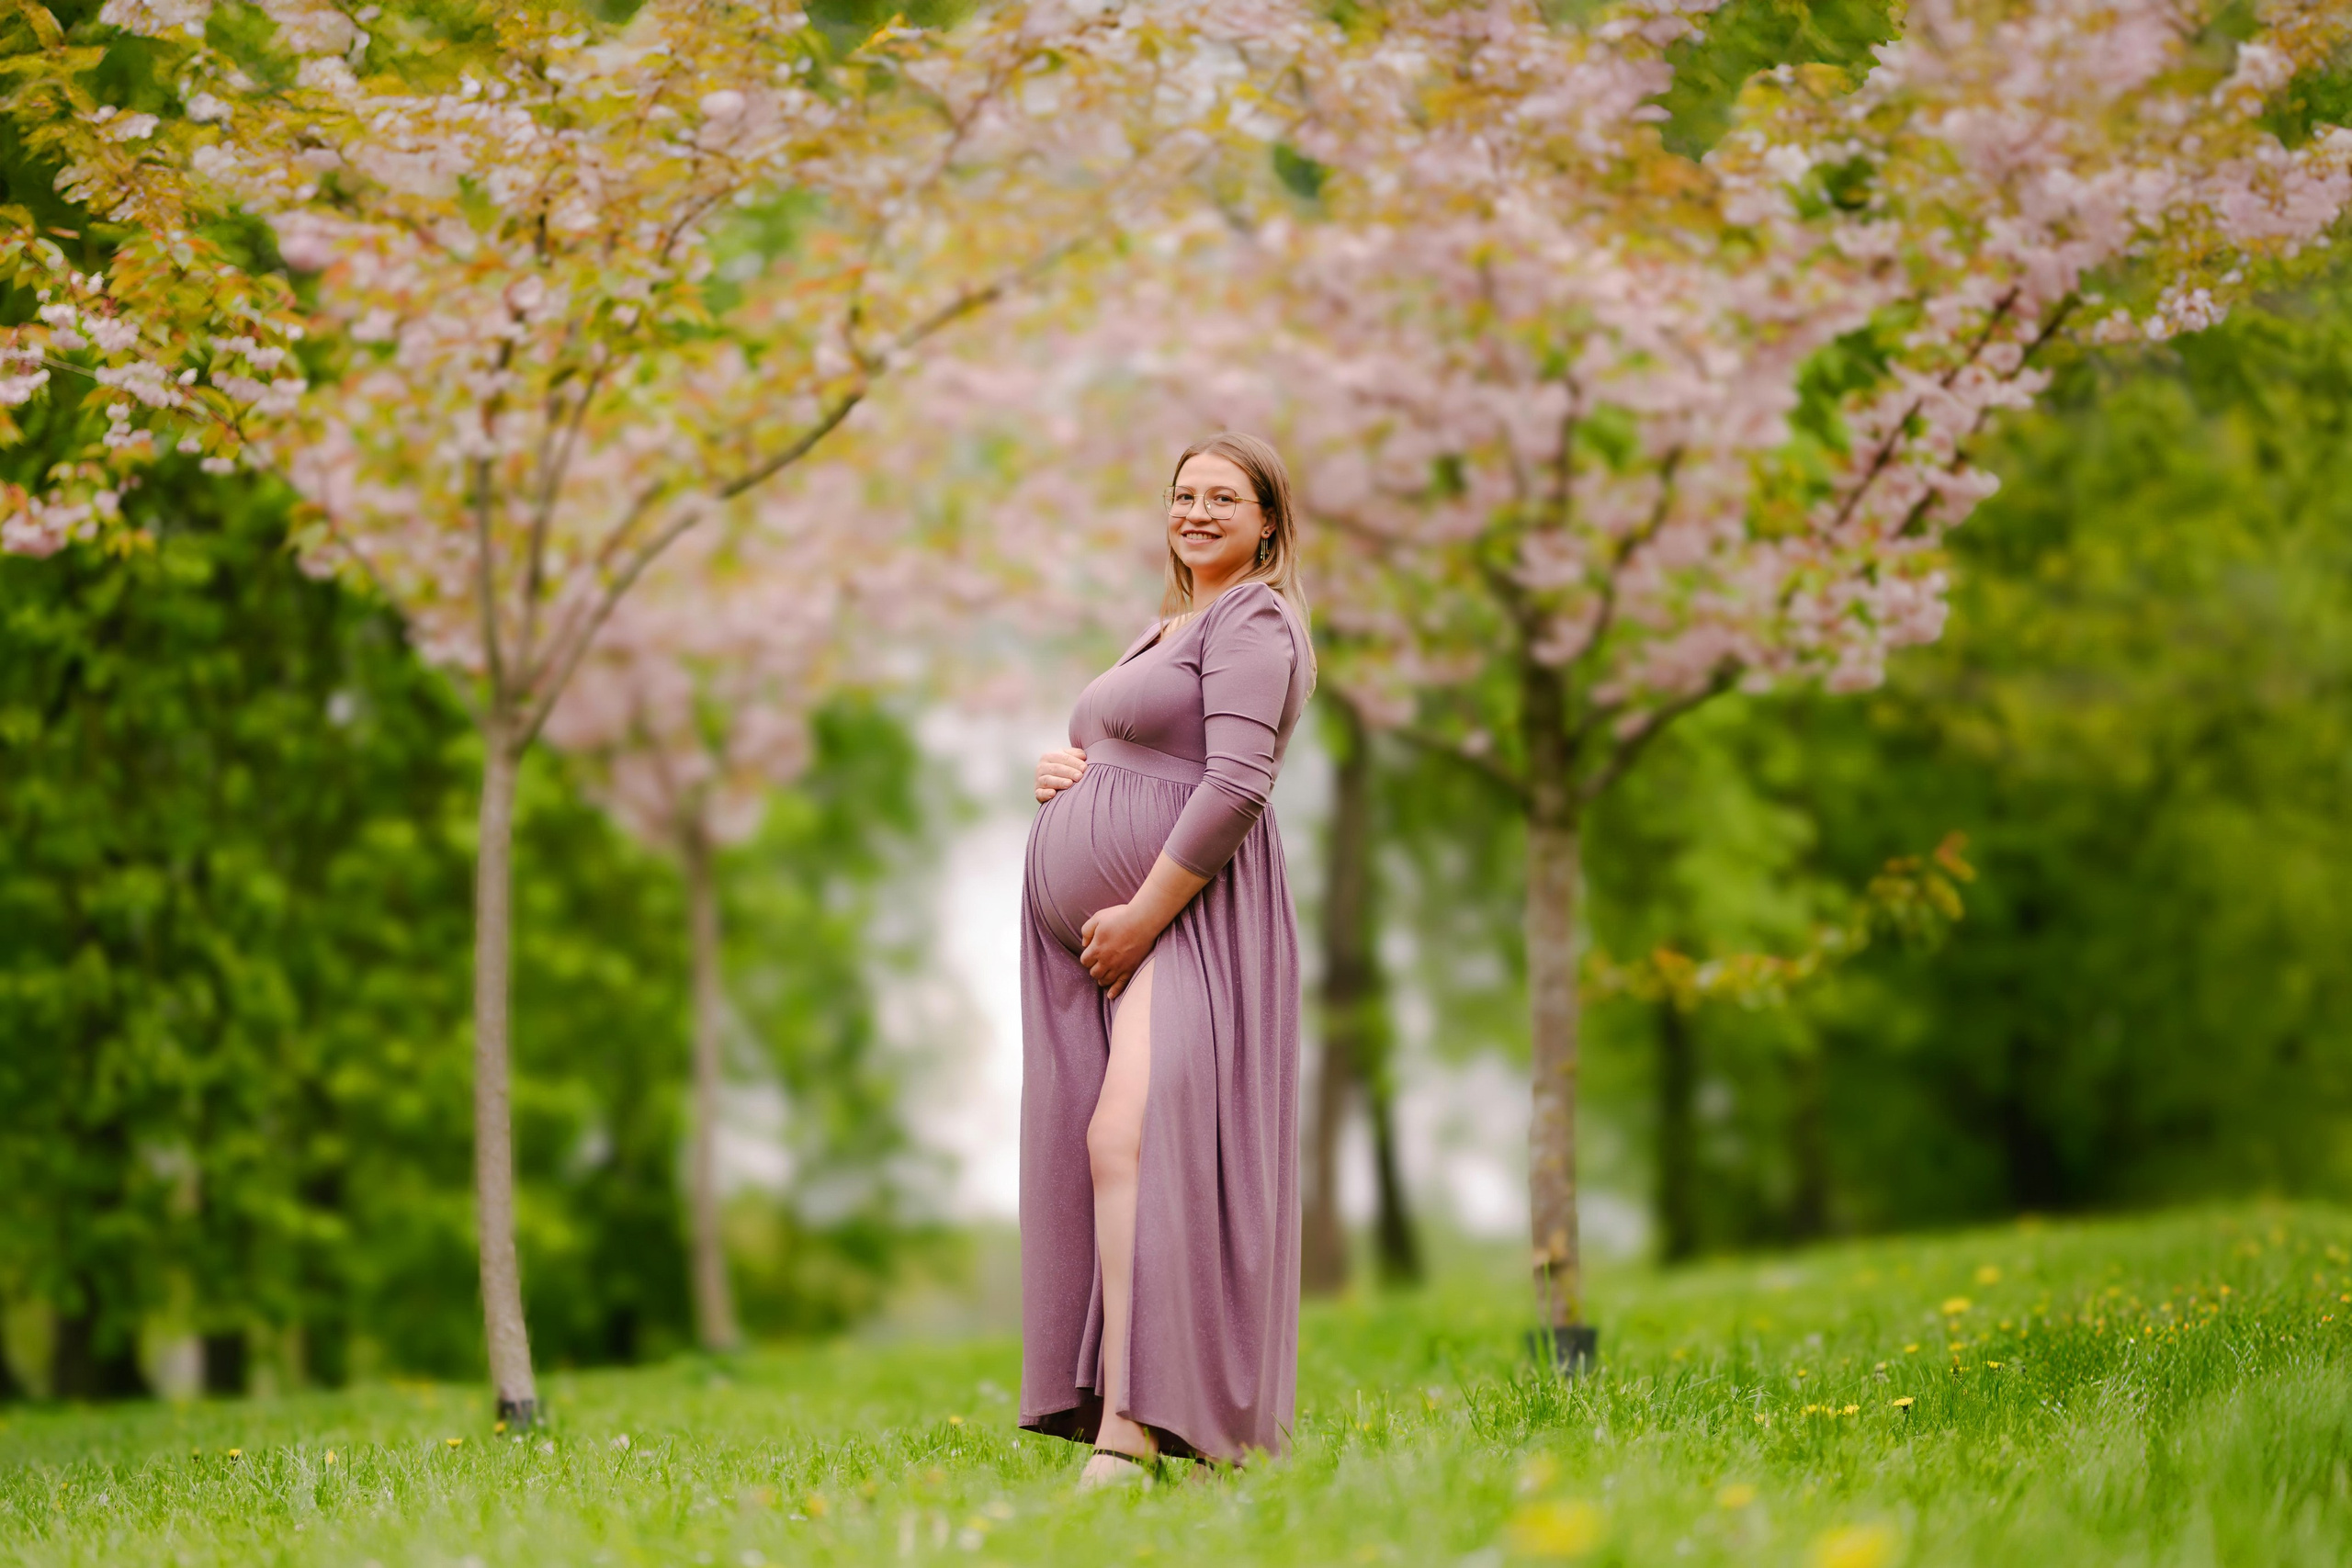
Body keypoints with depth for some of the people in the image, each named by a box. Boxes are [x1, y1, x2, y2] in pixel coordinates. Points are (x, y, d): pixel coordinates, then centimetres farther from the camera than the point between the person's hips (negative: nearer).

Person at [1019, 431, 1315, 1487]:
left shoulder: (1252, 618, -2)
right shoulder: (1161, 630, 27)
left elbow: (1237, 785, -15)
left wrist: (1142, 915, -18)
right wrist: (1056, 774, 12)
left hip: (1183, 912, -9)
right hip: (1082, 920, 9)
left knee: (1134, 1134, -25)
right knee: (1094, 1148, 0)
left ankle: (1130, 1427, -33)